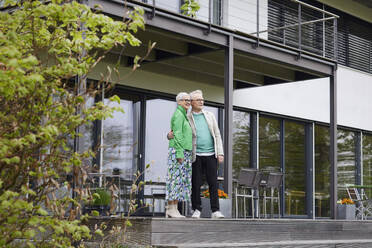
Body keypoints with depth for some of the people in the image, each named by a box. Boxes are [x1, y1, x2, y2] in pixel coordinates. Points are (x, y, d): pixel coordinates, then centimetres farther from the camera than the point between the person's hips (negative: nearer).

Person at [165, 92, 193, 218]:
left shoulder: (184, 116, 23)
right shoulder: (178, 115, -7)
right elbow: (177, 135, -15)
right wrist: (179, 153, -21)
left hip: (184, 153, 10)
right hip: (178, 151, -10)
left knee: (180, 180, 5)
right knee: (176, 178, -11)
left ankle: (172, 209, 5)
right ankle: (172, 209, -13)